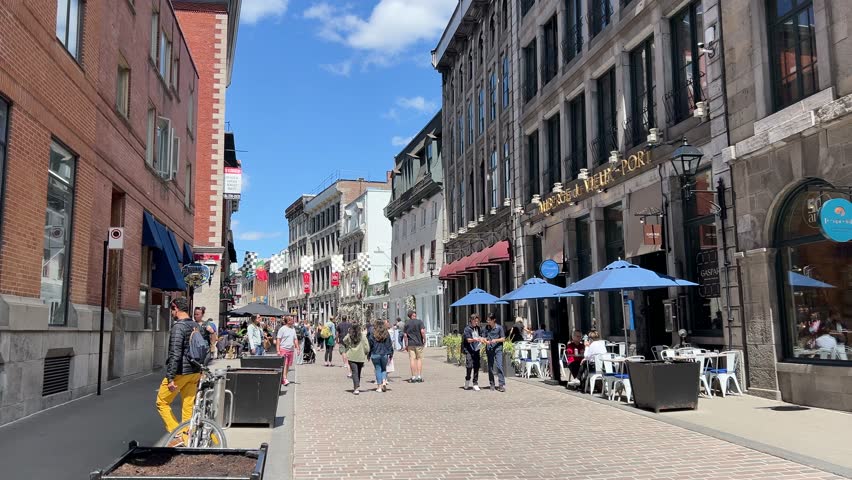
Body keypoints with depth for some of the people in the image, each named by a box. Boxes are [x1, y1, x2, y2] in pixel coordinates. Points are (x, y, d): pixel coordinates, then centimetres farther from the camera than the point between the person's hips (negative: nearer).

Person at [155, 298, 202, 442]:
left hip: (181, 372, -7)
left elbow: (175, 354, -21)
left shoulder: (178, 327, -15)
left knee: (162, 403, 8)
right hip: (195, 372, 7)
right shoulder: (196, 326, 11)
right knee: (188, 407, 11)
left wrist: (170, 378, -21)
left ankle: (177, 435, -1)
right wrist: (199, 371, 23)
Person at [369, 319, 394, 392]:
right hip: (384, 354, 1)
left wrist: (368, 355, 6)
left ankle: (379, 386, 6)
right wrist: (390, 354, 11)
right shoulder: (387, 334, 0)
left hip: (375, 354, -1)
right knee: (384, 369, 16)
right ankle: (384, 382, -6)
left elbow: (370, 345, -2)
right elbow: (390, 344, 4)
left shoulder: (373, 334, -5)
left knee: (378, 369, 7)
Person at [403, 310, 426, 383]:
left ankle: (413, 377, 1)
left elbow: (405, 335, 4)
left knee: (412, 359, 2)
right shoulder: (419, 322, -4)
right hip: (419, 343, -2)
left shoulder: (407, 323, 5)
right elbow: (422, 331, -16)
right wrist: (424, 340, -4)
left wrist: (406, 345, 10)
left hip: (410, 344, 2)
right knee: (419, 359, 5)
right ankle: (419, 377, 3)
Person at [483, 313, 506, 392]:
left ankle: (502, 385, -13)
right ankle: (492, 384, 17)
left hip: (498, 349, -4)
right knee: (490, 367, 6)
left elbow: (503, 339, 1)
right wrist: (486, 341, -6)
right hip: (489, 349, 4)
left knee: (499, 366, -14)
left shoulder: (499, 327, -2)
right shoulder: (486, 327, 8)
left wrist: (496, 340, -15)